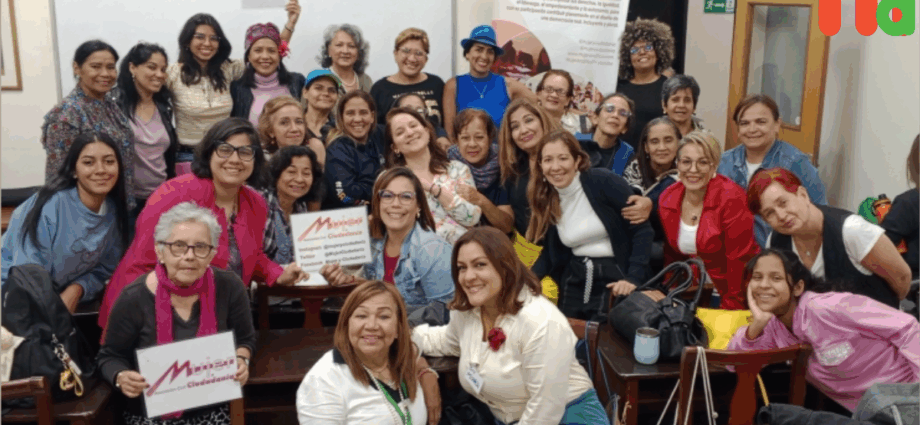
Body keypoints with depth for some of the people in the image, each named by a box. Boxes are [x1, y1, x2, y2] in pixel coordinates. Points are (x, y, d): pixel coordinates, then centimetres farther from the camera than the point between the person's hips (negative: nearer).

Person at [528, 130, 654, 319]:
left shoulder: (603, 182, -13)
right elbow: (551, 251, 11)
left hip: (614, 280, -5)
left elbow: (642, 230, -12)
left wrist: (633, 278, -19)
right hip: (574, 281, 5)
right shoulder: (545, 200, 4)